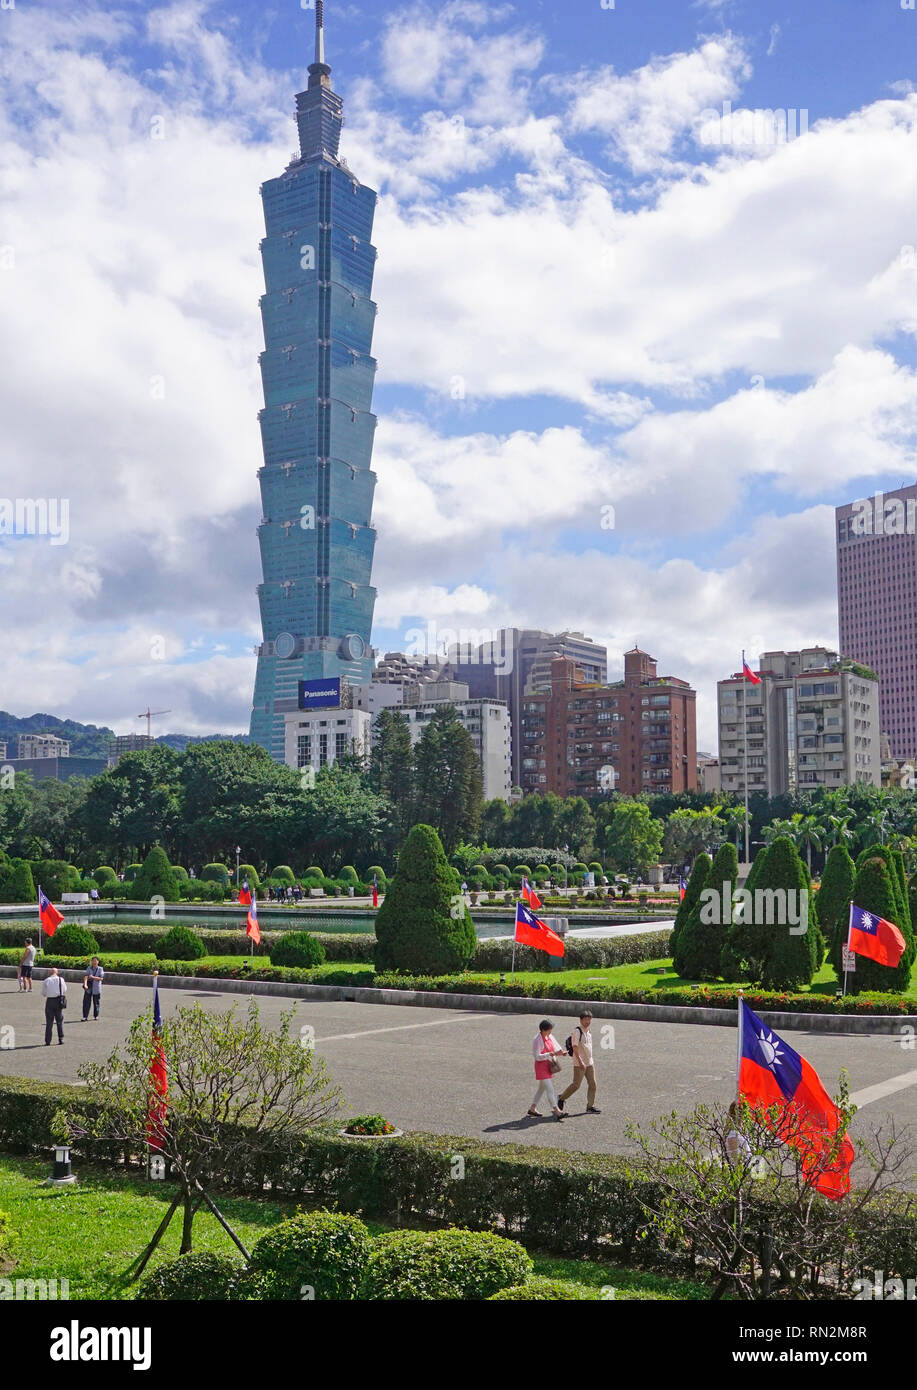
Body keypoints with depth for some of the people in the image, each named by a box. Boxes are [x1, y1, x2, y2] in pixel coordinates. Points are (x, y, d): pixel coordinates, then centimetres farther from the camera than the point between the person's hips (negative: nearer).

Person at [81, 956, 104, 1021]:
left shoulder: (100, 969, 2)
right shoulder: (89, 968, 3)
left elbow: (101, 978, -7)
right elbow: (85, 976, -11)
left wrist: (93, 977, -19)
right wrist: (85, 984, -26)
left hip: (96, 988, 0)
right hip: (88, 988, 0)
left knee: (96, 1003, 6)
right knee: (86, 1002, -4)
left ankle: (95, 1016, 20)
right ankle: (85, 1016, 1)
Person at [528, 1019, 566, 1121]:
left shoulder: (550, 1037, 5)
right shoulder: (537, 1040, -18)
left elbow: (555, 1047, 11)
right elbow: (537, 1056, -20)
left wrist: (559, 1052, -12)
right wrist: (551, 1054, -27)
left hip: (549, 1066, 9)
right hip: (541, 1067, -9)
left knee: (541, 1088, 17)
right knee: (550, 1090, -11)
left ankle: (532, 1109, 29)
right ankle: (557, 1112, -14)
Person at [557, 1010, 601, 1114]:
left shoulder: (588, 1031, 12)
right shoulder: (577, 1031, -14)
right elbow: (575, 1048, -19)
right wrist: (580, 1062, -24)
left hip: (589, 1062, 8)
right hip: (579, 1063, -8)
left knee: (592, 1084, 5)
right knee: (576, 1085, -4)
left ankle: (590, 1106, 12)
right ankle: (562, 1098, 15)